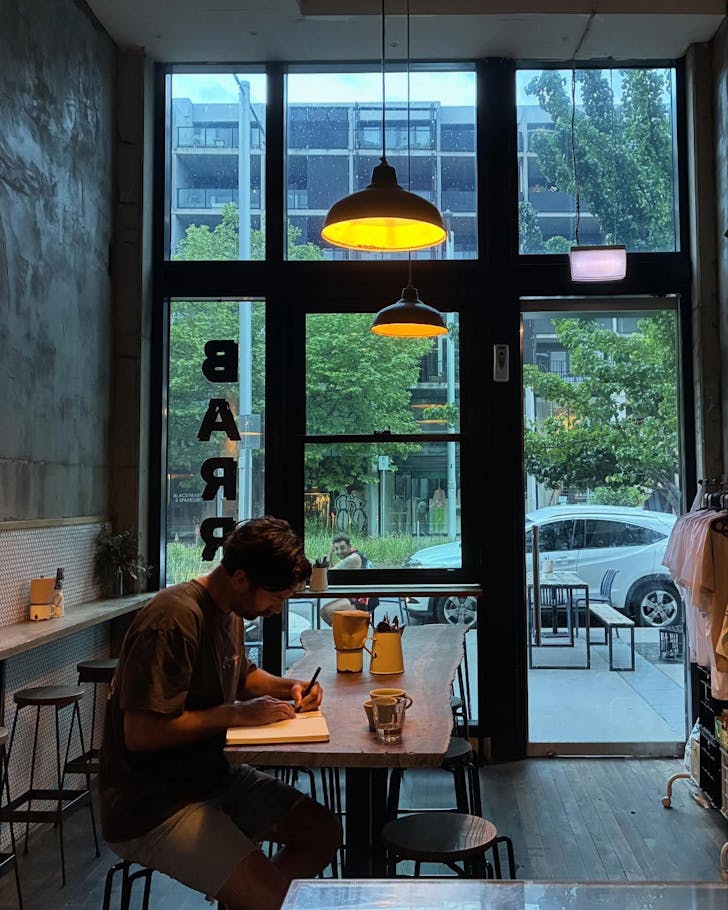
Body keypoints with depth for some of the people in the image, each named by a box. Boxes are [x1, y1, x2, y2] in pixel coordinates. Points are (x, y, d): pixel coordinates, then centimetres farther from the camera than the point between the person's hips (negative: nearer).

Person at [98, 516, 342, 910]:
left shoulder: (229, 612, 6)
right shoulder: (174, 620, -24)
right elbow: (140, 733, -27)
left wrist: (288, 686, 4)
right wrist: (237, 714, -22)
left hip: (214, 778, 10)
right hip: (151, 805, -9)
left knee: (324, 833, 5)